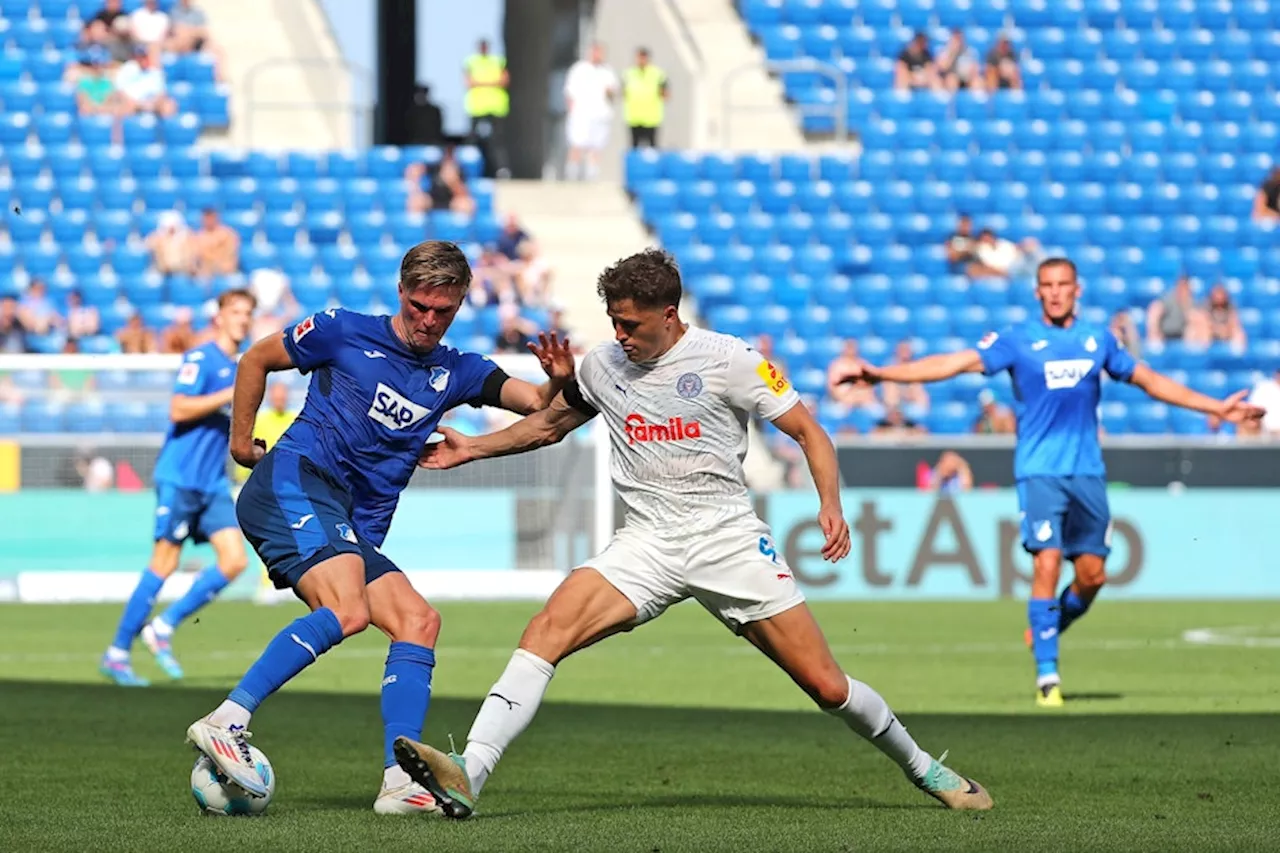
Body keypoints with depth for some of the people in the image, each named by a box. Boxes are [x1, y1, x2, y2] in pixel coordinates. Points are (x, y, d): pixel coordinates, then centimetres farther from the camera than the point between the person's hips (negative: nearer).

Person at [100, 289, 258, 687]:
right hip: (180, 478, -8)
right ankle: (117, 652, 2)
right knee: (164, 562, -7)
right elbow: (179, 410, -20)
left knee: (234, 560, -6)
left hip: (213, 483, 8)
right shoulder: (200, 358, -8)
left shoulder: (237, 368, 17)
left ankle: (163, 627, 5)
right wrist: (232, 395, -20)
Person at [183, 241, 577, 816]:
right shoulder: (346, 334, 5)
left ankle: (401, 782, -12)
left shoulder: (454, 373, 17)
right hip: (295, 482, -7)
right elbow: (256, 360, 16)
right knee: (347, 611, -29)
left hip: (354, 531, 7)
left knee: (418, 621, -8)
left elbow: (537, 406, 6)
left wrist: (557, 382, -16)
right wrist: (241, 441, 15)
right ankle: (224, 724, -37)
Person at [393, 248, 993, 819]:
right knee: (548, 629, -23)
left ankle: (922, 768, 25)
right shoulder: (602, 366, 6)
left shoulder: (728, 359, -6)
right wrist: (473, 448, 17)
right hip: (646, 545, 3)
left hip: (728, 537, -3)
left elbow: (806, 430, 0)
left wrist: (830, 505, -15)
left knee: (826, 687, -3)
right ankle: (466, 779, -33)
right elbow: (550, 424, 26)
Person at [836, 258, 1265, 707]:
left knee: (1092, 573, 0)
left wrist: (1217, 407, 26)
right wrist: (881, 373, -18)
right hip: (1040, 471, -4)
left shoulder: (1098, 340, 11)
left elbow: (1148, 379, 23)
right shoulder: (1018, 341, 0)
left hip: (1087, 471, 4)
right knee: (1048, 562, -15)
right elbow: (954, 363, -8)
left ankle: (1050, 627, 30)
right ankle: (1047, 674, -8)